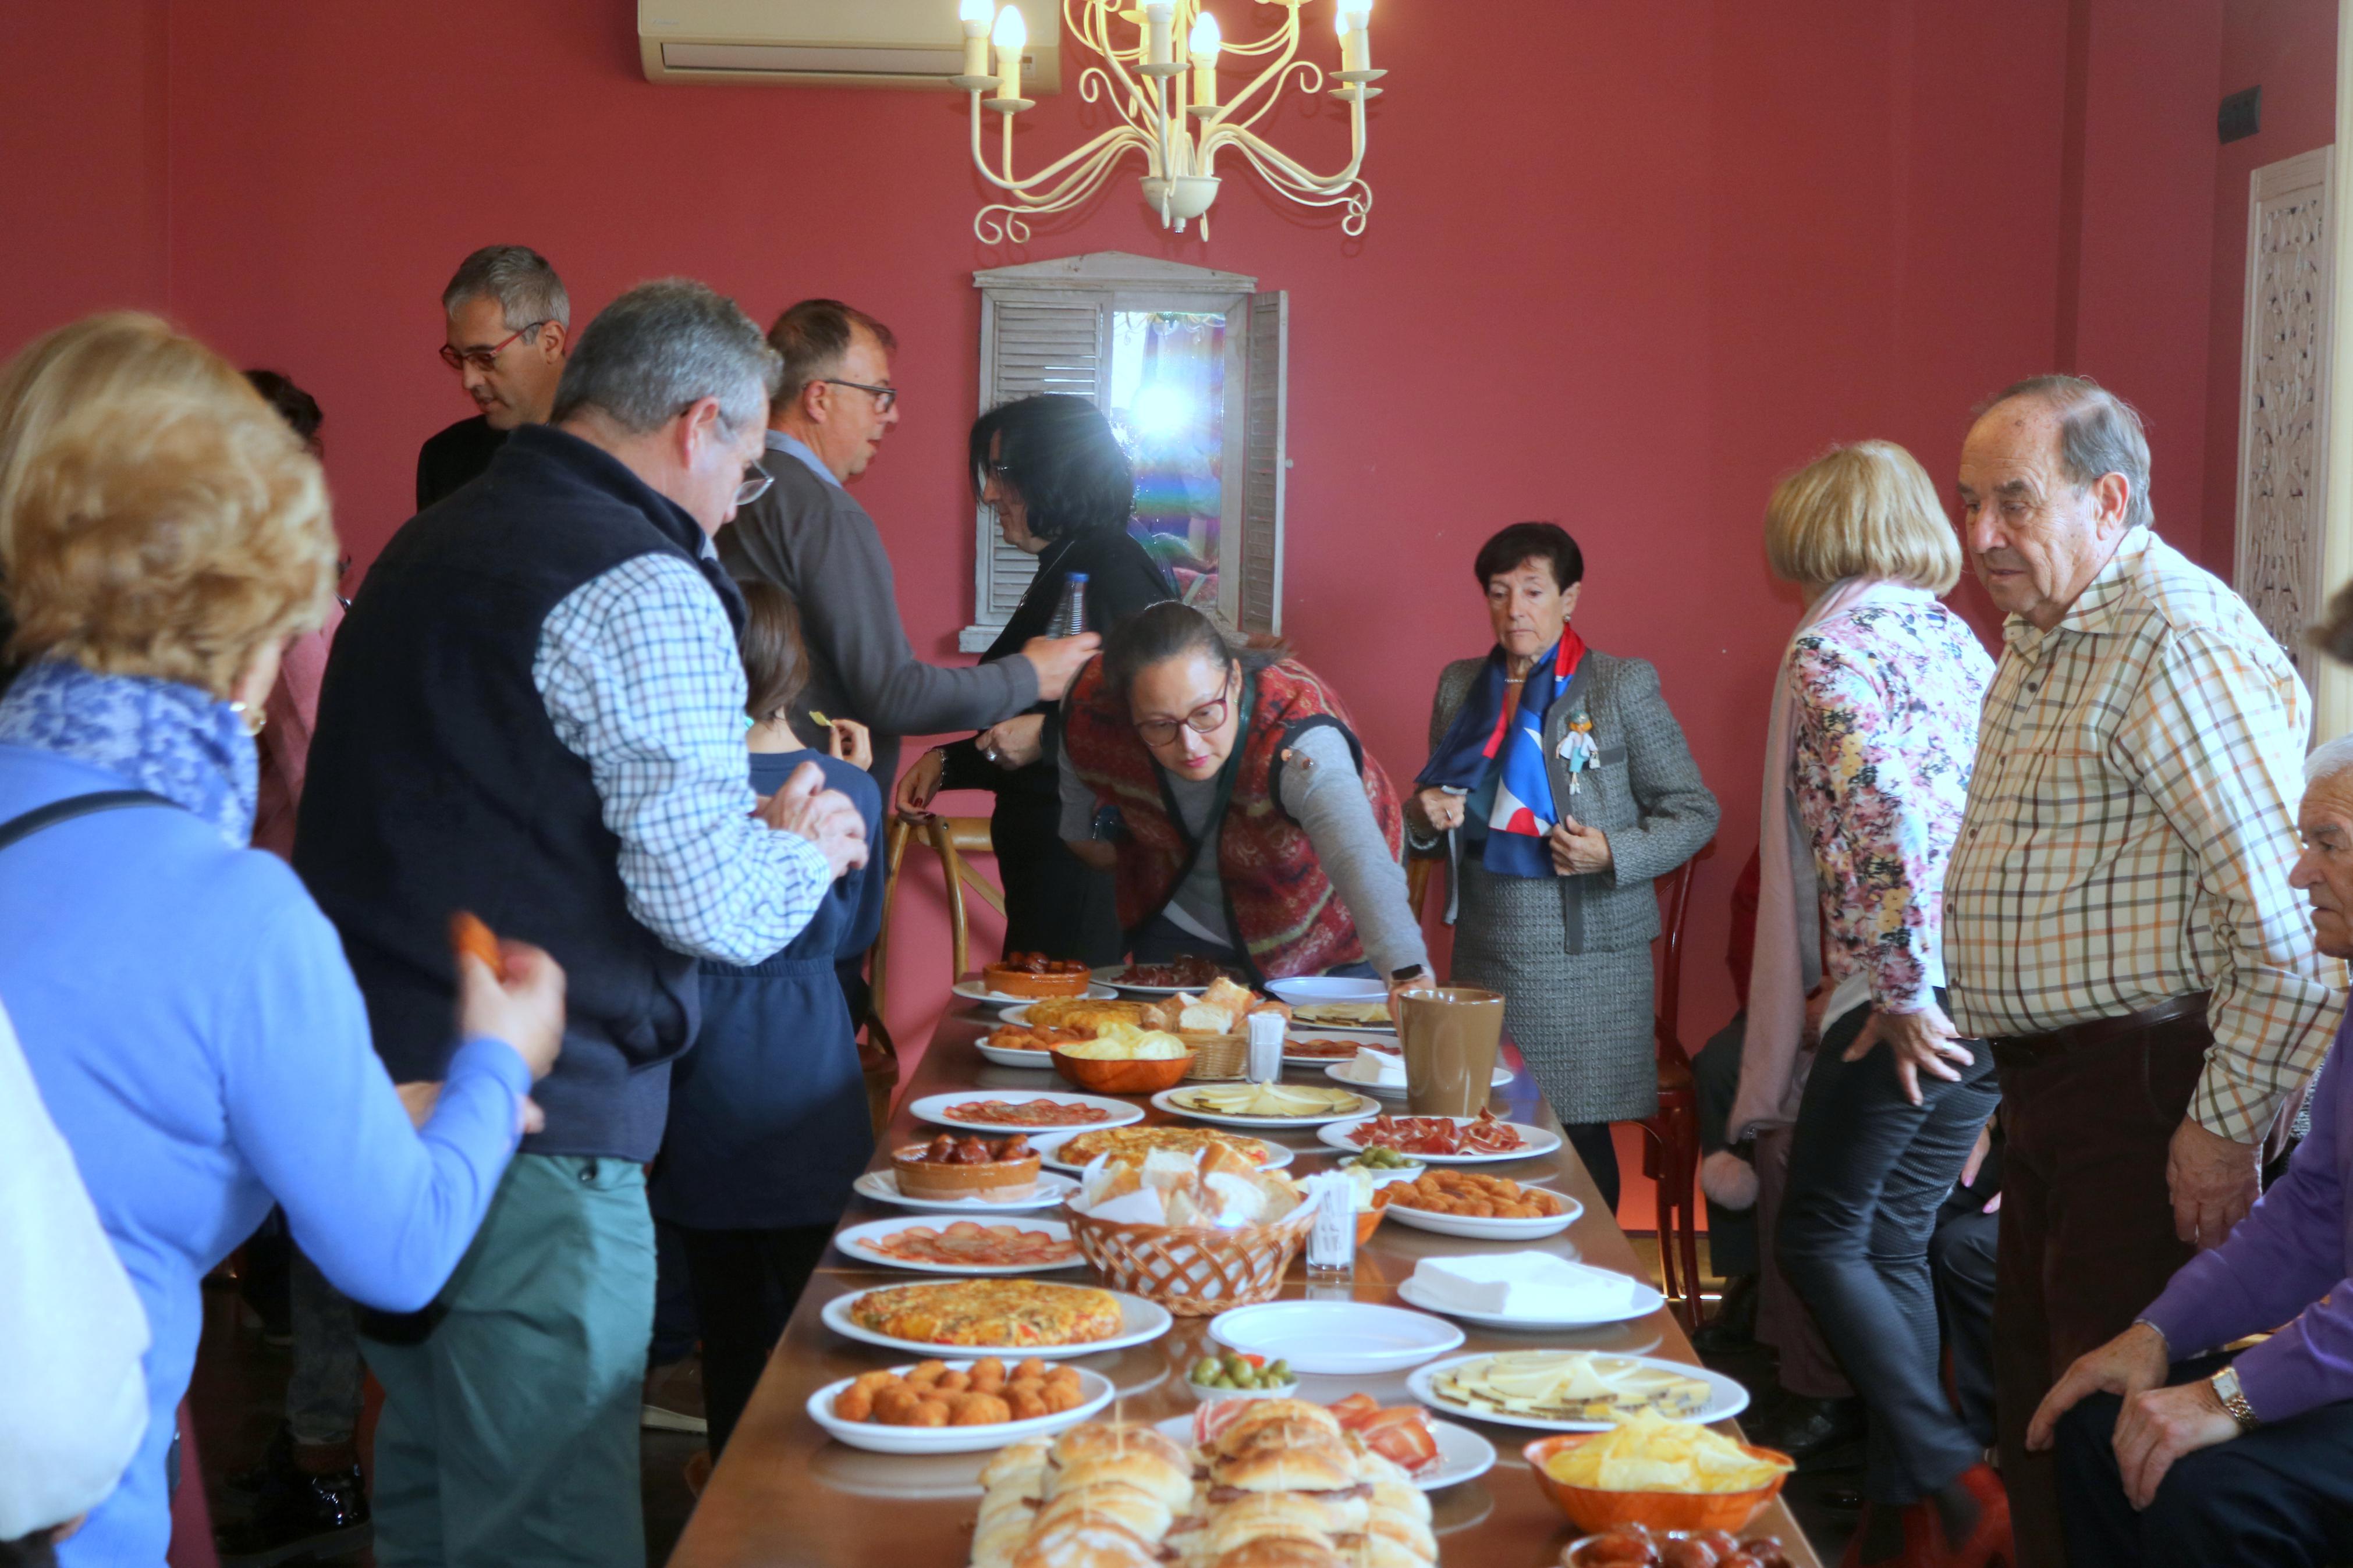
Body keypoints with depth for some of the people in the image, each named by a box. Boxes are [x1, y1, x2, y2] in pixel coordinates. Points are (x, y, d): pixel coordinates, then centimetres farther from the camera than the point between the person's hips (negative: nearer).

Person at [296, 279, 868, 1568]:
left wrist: (742, 825, 19)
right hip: (532, 1127, -9)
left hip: (377, 1079, 9)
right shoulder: (640, 590, -14)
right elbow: (711, 904, -19)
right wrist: (804, 847, 3)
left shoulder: (426, 547, 15)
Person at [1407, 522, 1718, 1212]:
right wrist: (1427, 816, -1)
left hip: (1585, 956, -4)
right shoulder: (1459, 686, 12)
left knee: (1580, 1133, -2)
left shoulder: (1623, 685, -2)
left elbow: (1694, 812, 0)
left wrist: (1614, 854, -16)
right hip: (1485, 950, 4)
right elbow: (1438, 818, 23)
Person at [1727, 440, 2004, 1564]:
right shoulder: (1957, 640, 16)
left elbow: (1888, 820, -21)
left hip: (1907, 1001, -8)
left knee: (1819, 1239, 3)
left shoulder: (1833, 647, -8)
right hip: (1988, 996, 8)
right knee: (1894, 1242, 13)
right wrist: (1936, 989, 16)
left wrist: (1906, 994, -15)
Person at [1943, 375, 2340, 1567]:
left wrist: (2227, 1126, -19)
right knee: (2036, 1410, 16)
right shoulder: (2039, 639, 15)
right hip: (2044, 1088, 10)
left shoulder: (2179, 643, -17)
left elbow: (2294, 927, -22)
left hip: (2142, 1093, -10)